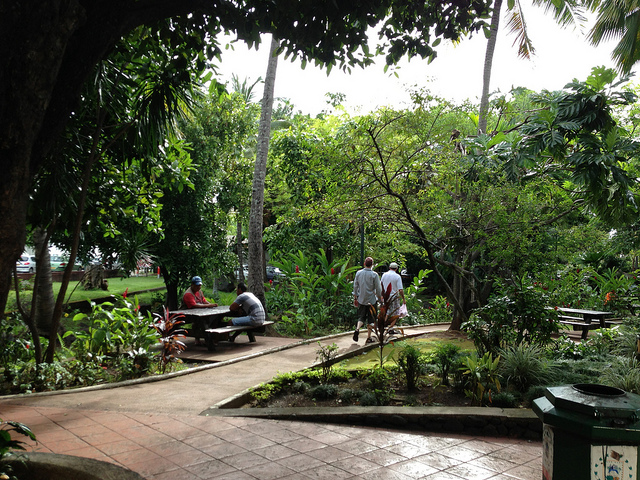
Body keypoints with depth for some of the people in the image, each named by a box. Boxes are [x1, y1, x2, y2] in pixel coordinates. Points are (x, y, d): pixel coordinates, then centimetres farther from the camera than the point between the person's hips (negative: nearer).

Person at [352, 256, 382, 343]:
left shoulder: (358, 273, 1)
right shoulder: (374, 275, -10)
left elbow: (355, 286, 7)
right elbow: (378, 289, -7)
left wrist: (355, 298, 16)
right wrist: (380, 298, 6)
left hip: (361, 299, 3)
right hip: (371, 300, -3)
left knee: (361, 316, 11)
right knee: (371, 319, 8)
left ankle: (357, 329, -14)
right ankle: (369, 337, 13)